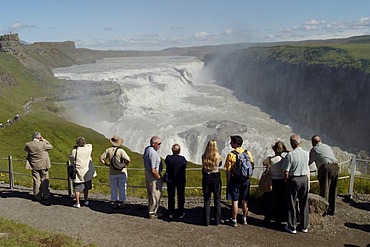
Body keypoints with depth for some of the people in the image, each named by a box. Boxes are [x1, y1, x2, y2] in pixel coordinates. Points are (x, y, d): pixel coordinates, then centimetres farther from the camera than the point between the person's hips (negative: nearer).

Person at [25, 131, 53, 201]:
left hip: (34, 166, 2)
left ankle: (37, 196, 17)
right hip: (43, 165, -2)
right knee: (44, 181, 11)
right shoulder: (42, 144, -17)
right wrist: (44, 140, 2)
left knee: (36, 181, 11)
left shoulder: (28, 145, -9)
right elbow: (50, 146, 0)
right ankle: (45, 195, 17)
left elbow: (26, 148, 15)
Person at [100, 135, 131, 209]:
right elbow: (127, 160, -25)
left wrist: (107, 164, 6)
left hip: (112, 173, 3)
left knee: (113, 188, 13)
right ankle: (121, 203, 15)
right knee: (122, 188, 9)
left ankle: (114, 203, 19)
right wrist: (126, 163, -4)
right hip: (121, 172, -3)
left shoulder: (108, 150, -4)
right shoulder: (121, 151, -15)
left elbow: (101, 158, -4)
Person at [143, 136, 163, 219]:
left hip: (147, 173, 10)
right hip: (153, 176, -10)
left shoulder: (147, 149, 2)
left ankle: (150, 210, 35)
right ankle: (152, 213, 13)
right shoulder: (153, 153, -29)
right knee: (156, 195, 3)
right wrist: (159, 177, -14)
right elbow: (153, 170, -29)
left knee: (150, 194, 21)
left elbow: (144, 158, 23)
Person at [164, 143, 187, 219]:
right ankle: (181, 213, 21)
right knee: (180, 197, 13)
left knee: (171, 197, 14)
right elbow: (185, 166, 0)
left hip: (170, 180, 1)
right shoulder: (182, 159, -16)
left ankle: (170, 213, 22)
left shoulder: (168, 158, -17)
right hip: (181, 181, 0)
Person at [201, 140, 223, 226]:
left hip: (206, 178, 1)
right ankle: (217, 221, 18)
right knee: (217, 200, 12)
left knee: (206, 200, 11)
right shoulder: (218, 157, -11)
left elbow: (203, 169, -2)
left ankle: (206, 221, 15)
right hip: (216, 178, -1)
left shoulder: (204, 157, -9)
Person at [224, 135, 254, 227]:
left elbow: (228, 170, -13)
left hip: (235, 179, -4)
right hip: (246, 180, 4)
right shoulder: (248, 153, -1)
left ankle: (234, 220, 11)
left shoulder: (231, 155, -14)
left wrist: (228, 181, -3)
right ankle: (244, 219, 25)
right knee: (245, 201, 14)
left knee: (235, 201, 3)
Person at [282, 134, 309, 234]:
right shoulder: (306, 154, -3)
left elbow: (286, 173, -18)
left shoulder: (290, 155, -18)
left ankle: (292, 227, 16)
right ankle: (304, 226, 25)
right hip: (304, 179, 4)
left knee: (291, 204, 8)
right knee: (304, 204, 16)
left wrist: (285, 180, 2)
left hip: (293, 180, -4)